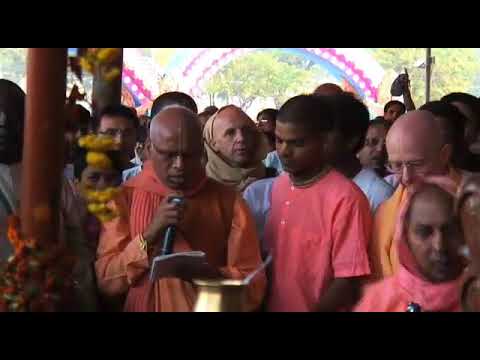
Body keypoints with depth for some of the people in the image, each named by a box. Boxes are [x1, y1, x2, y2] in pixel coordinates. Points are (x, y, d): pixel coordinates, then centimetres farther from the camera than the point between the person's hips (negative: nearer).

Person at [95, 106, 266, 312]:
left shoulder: (228, 201, 0)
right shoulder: (124, 197, 1)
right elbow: (106, 281, -3)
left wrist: (204, 273, -18)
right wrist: (149, 236, -15)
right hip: (141, 306, 1)